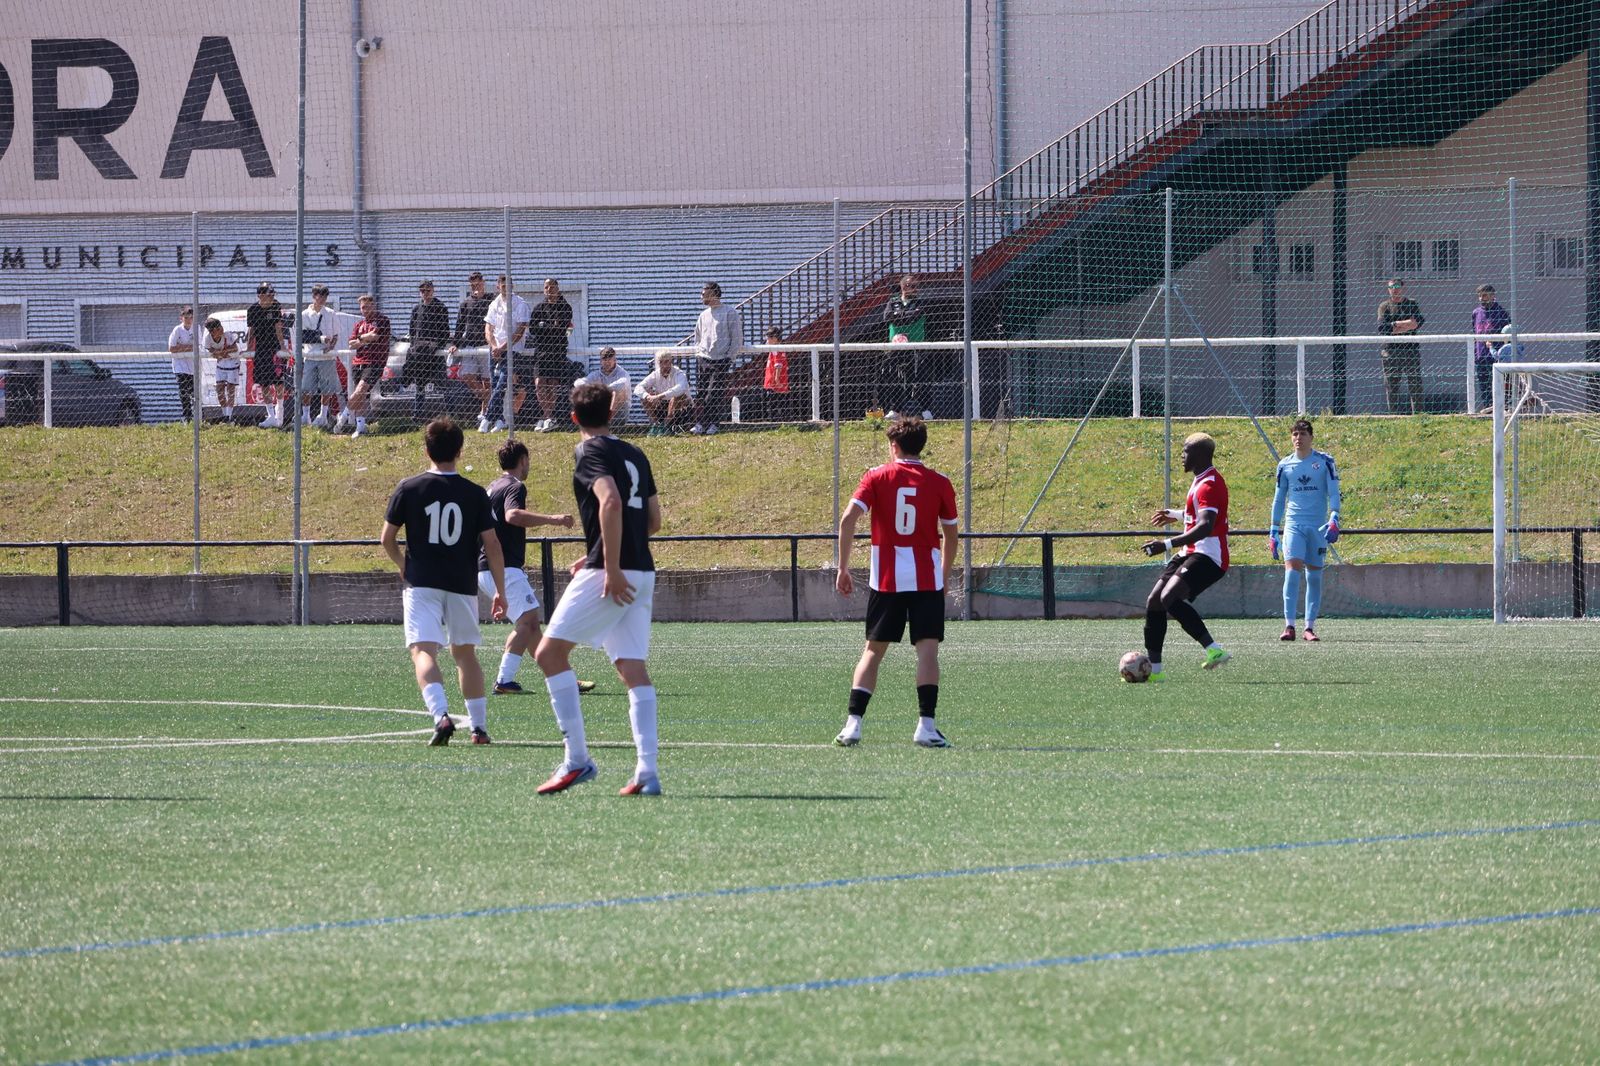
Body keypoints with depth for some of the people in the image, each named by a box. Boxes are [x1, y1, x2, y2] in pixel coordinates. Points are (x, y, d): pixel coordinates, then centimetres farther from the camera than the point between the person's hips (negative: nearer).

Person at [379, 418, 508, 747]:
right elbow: (492, 545, -1)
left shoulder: (409, 489, -2)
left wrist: (404, 565, 23)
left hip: (422, 584, -2)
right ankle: (479, 726, 20)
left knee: (424, 652, -10)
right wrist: (500, 591, 7)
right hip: (463, 585, 2)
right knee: (465, 653, 19)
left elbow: (387, 538, 3)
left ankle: (441, 715, -33)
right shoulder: (475, 494, 0)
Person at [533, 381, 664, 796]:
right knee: (633, 668, 3)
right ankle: (648, 772, -8)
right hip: (641, 572, 8)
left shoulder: (591, 452, -5)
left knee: (550, 652, -2)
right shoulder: (634, 455, 18)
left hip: (609, 575, -8)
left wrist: (611, 568, -23)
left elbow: (611, 501, -22)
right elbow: (653, 518, 22)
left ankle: (577, 759, -7)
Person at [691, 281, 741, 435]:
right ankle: (700, 423, 1)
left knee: (717, 394, -7)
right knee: (701, 393, -1)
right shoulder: (704, 315, 16)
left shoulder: (730, 313, -2)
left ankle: (714, 424, -1)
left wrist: (729, 357, -8)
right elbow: (697, 337, 26)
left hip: (722, 361, -5)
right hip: (704, 361, 5)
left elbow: (737, 338, -3)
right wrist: (698, 352, 10)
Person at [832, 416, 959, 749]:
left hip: (886, 580, 1)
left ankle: (853, 722, 2)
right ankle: (926, 725, -16)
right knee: (927, 648, -4)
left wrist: (843, 568, -4)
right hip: (927, 579, -1)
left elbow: (848, 519, -9)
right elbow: (951, 535, 9)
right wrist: (945, 575, 24)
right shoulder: (939, 483, 3)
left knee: (873, 650, 9)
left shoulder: (877, 477, 2)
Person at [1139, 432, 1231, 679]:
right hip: (1190, 555, 11)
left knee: (1170, 597, -29)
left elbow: (1205, 527, -30)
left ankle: (1213, 649, -30)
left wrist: (1167, 545, -35)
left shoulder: (1209, 485, -16)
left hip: (1208, 556, -11)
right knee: (1154, 603, 6)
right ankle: (1153, 668, 11)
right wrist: (1177, 514, 48)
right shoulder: (1202, 481, 17)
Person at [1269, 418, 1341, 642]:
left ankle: (1310, 626, 11)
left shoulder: (1325, 462, 1)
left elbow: (1333, 493, -2)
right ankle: (1289, 626, -18)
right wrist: (1274, 532, 13)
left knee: (1314, 576, 3)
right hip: (1293, 525, 0)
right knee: (1292, 570, -16)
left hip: (1318, 527, 0)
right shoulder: (1285, 465, 8)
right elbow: (1279, 499, 15)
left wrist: (1334, 519, -18)